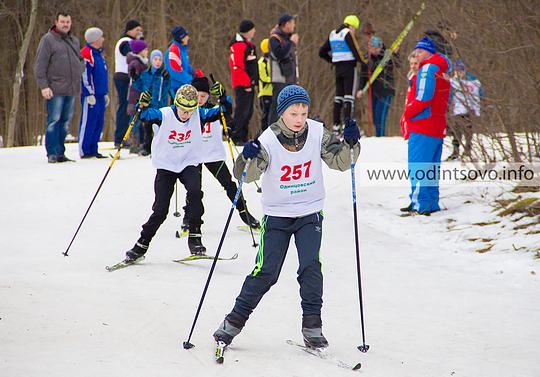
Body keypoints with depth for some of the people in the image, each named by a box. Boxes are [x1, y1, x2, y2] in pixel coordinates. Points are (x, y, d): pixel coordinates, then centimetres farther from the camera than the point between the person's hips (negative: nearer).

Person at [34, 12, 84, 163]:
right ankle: (52, 153, -5)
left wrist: (80, 69, 8)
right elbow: (40, 65, -7)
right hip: (55, 89, -6)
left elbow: (81, 60, 31)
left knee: (66, 122, 8)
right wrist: (43, 86, -14)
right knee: (54, 121, -8)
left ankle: (60, 153, 13)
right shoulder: (48, 40, -3)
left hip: (72, 89, 6)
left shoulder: (74, 41, 17)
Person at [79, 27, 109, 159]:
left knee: (98, 124, 10)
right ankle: (84, 151, -5)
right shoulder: (86, 53, -13)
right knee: (88, 123, -8)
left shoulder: (98, 53, 19)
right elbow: (85, 75, -17)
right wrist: (89, 94, -19)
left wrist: (105, 93, 26)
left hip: (100, 95, 10)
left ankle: (93, 150, 15)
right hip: (90, 96, -10)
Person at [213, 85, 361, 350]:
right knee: (266, 272, -4)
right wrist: (249, 158, -44)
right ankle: (235, 321, 11)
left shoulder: (317, 133, -7)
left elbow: (340, 162, -2)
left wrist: (350, 144, -22)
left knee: (311, 267, -13)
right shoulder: (269, 140, -15)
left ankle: (312, 327, -3)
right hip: (277, 215, -2)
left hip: (310, 213, 2)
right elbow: (247, 175, -22)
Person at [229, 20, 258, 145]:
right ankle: (236, 138, -11)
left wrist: (254, 82, 20)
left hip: (249, 83, 10)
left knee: (248, 111, 12)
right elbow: (237, 66, -21)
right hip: (242, 84, -10)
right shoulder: (238, 45, -15)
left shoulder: (248, 44, 19)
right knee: (242, 110, -13)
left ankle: (243, 137, 18)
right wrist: (246, 83, -19)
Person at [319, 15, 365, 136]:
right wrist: (363, 60, 1)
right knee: (349, 96, -7)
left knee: (338, 95, 10)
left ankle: (336, 126, 7)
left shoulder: (332, 34, 14)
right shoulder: (348, 33, -8)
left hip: (338, 68, 7)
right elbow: (355, 51, -15)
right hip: (349, 66, -7)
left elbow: (322, 52, 18)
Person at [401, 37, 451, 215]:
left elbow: (423, 98, -21)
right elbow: (446, 100, 21)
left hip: (423, 127, -10)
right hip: (438, 127, 10)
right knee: (431, 168, 13)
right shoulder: (442, 72, 17)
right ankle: (432, 204, 16)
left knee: (417, 166, -8)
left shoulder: (428, 69, -12)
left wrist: (408, 112, -6)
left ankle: (419, 204, -12)